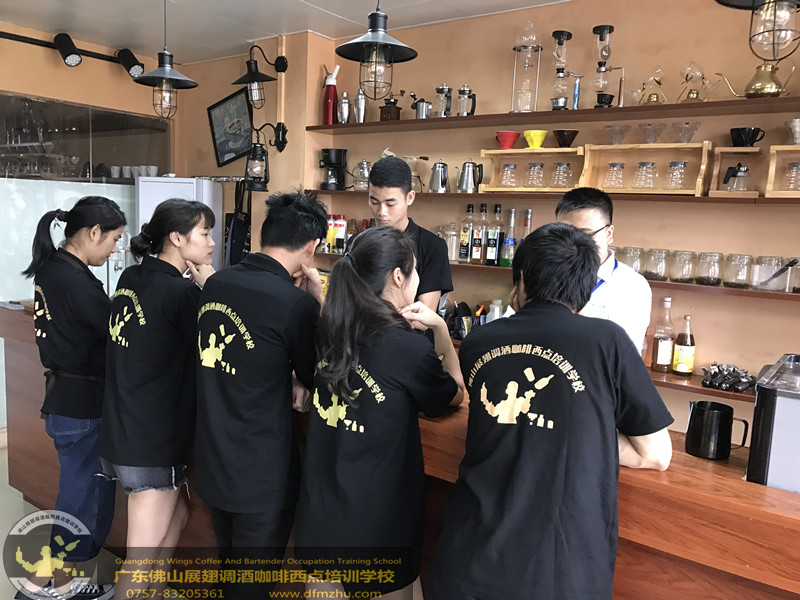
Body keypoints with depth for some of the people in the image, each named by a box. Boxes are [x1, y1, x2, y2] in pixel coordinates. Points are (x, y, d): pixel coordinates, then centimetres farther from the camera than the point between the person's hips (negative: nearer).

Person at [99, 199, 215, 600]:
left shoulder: (131, 279, 5)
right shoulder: (180, 291, -20)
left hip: (120, 431, 9)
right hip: (152, 446, -9)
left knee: (176, 515, 26)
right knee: (142, 559, 6)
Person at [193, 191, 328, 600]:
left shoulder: (215, 283, -2)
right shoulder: (294, 302, -23)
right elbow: (320, 379, -6)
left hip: (211, 463, 7)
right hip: (260, 477, -6)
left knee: (229, 566, 26)